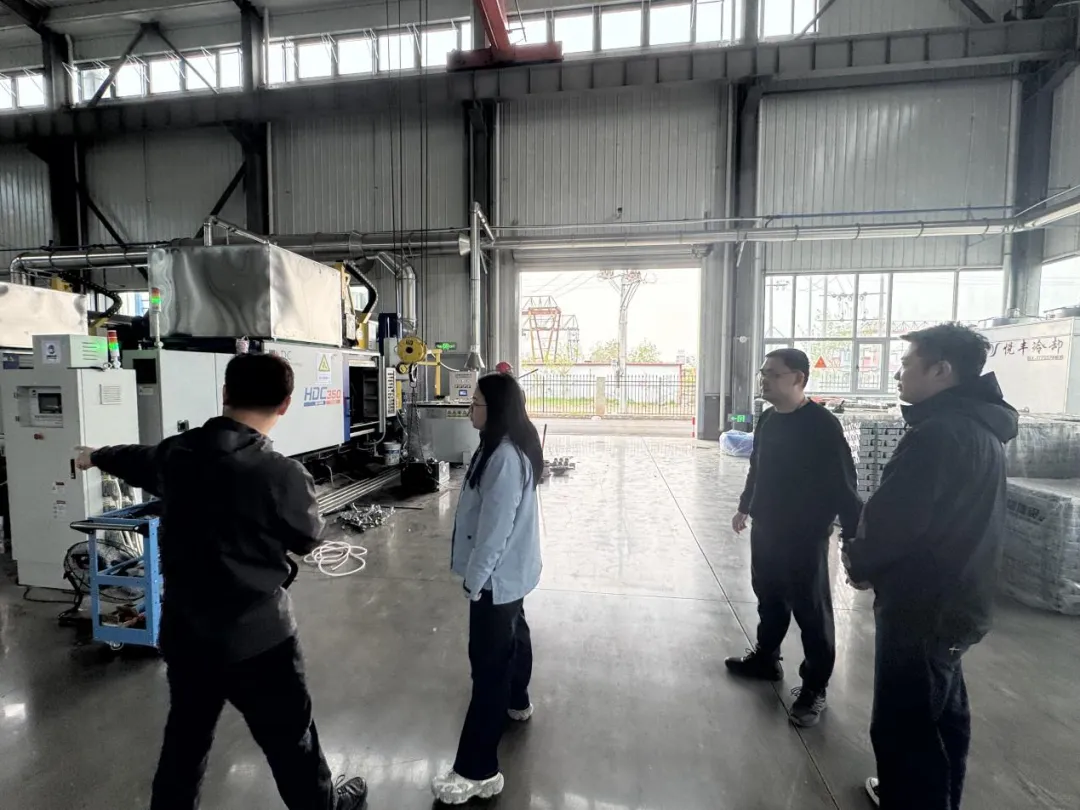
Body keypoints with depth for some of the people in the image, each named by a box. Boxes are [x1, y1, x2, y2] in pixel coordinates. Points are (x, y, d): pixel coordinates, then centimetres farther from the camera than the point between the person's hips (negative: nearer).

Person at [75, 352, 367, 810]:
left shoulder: (175, 453, -7)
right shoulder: (283, 475, -26)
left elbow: (134, 460, 18)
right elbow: (308, 538, -8)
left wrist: (94, 457, 40)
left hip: (184, 631, 6)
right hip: (256, 636, -5)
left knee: (185, 736, 26)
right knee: (290, 737, 15)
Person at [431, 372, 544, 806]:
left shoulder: (506, 457, -28)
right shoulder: (508, 447, 5)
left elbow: (496, 526, -27)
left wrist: (475, 578, -17)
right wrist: (479, 571, 18)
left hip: (497, 574, -11)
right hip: (511, 569, 11)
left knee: (489, 660, -1)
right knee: (513, 633, 27)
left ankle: (478, 772, 13)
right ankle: (517, 703, 51)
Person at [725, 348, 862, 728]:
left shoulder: (822, 425, -18)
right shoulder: (767, 419, 4)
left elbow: (843, 483, -18)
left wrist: (853, 534, -18)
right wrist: (745, 507, 22)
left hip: (805, 535, -7)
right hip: (765, 528, 7)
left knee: (811, 611, 8)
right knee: (768, 598, 21)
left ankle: (814, 687, 25)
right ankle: (766, 658, 40)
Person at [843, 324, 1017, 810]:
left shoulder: (938, 432, -24)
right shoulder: (981, 427, 8)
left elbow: (893, 516, -24)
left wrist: (860, 561, -5)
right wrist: (873, 559, 8)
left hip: (921, 605, -10)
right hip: (958, 599, 10)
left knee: (903, 727, 4)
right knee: (942, 711, 25)